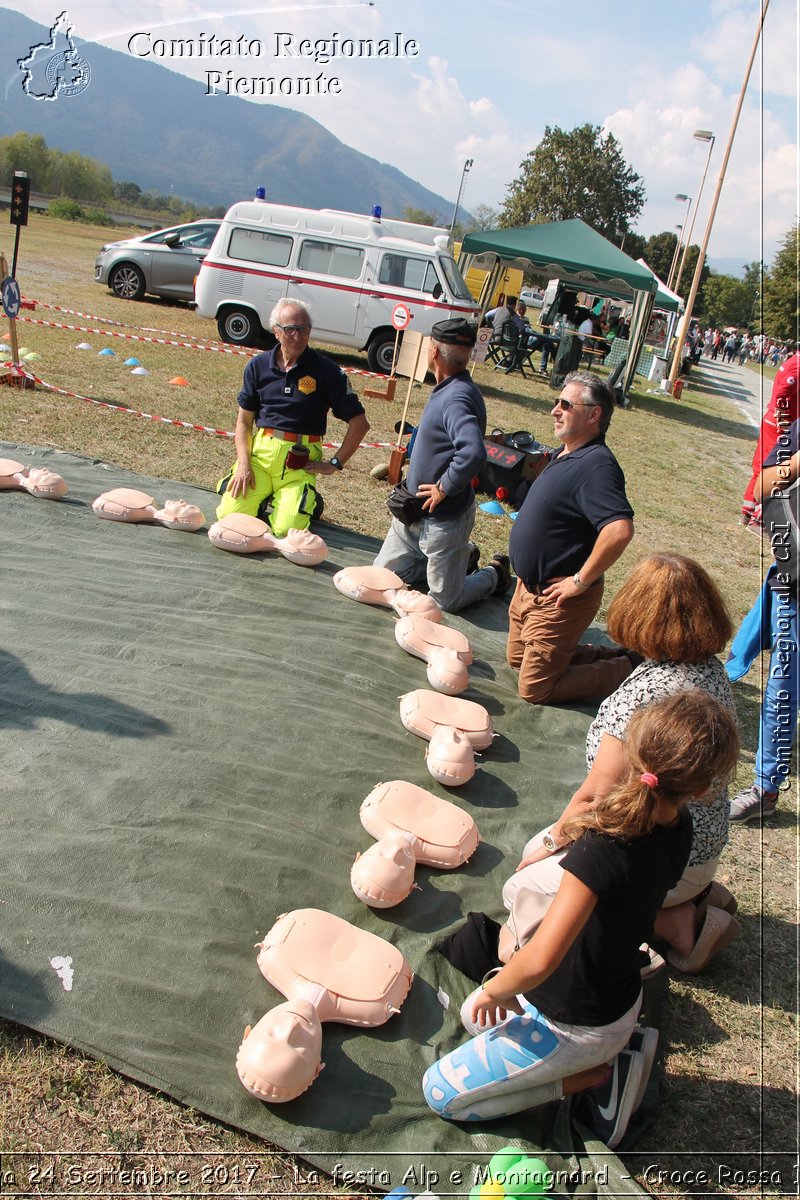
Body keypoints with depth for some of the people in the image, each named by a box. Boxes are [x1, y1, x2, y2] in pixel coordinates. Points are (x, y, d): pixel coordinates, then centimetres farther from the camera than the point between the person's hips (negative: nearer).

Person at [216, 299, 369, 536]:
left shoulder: (326, 371, -3)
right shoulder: (258, 366, 7)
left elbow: (359, 423, 0)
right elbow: (244, 421, 10)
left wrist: (335, 464, -3)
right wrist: (243, 463, -4)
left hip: (300, 461, -2)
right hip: (259, 450, 3)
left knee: (286, 529, -19)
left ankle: (308, 500, 14)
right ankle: (264, 495, 18)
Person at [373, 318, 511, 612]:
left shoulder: (457, 398, -27)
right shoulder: (447, 390, 4)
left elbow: (473, 453, -44)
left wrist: (444, 488, -29)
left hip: (444, 520, -9)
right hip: (414, 513, 9)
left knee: (446, 601, 4)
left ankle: (494, 573, 31)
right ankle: (460, 558, 29)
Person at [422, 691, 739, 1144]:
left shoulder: (605, 848, -37)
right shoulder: (678, 827, -15)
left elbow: (541, 959, -37)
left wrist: (497, 989, -21)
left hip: (577, 1027, -7)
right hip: (620, 999, 7)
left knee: (441, 1093, 4)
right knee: (477, 1015, 28)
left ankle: (595, 1075, 3)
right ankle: (614, 1050, 15)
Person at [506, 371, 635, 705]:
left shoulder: (596, 465, -26)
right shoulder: (567, 454, 7)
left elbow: (620, 530, -40)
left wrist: (581, 581, -29)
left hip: (557, 599, -10)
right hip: (530, 587, 10)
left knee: (535, 688, -2)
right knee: (517, 658, 25)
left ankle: (626, 671, 9)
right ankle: (607, 656, 29)